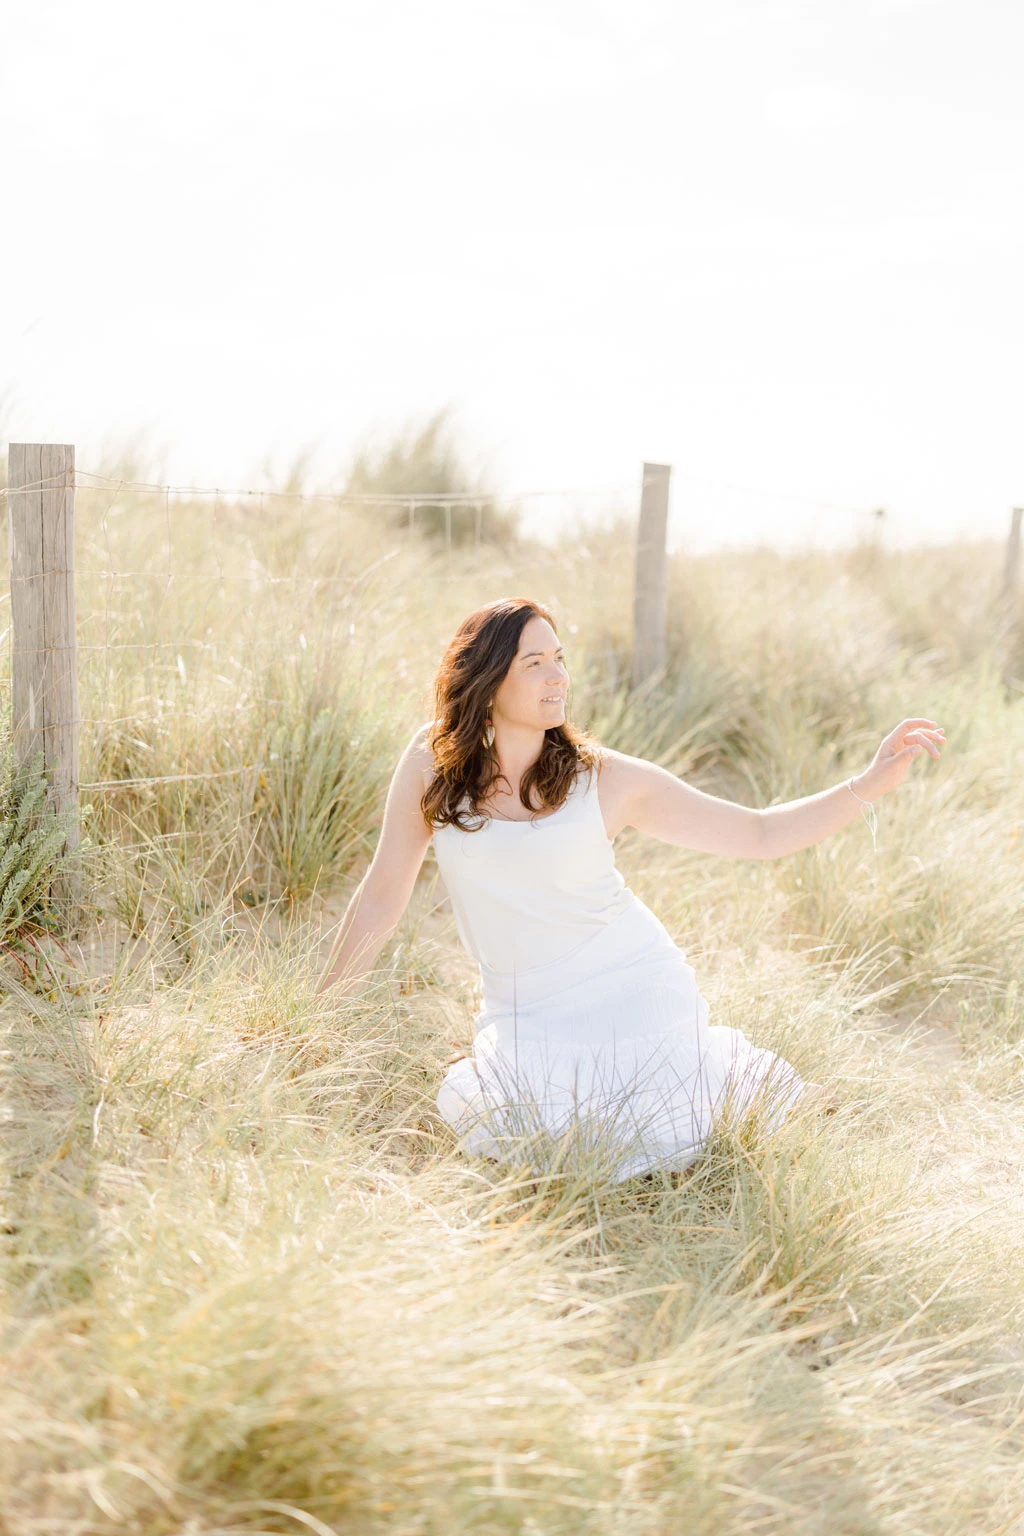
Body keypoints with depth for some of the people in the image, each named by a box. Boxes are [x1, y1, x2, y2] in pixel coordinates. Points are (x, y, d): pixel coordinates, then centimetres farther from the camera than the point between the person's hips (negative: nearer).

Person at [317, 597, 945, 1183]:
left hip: (639, 996, -1)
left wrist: (872, 782, -14)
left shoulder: (609, 780, -8)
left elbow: (761, 833, -2)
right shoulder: (434, 759, -5)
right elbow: (384, 892, 3)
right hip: (527, 1022, 1)